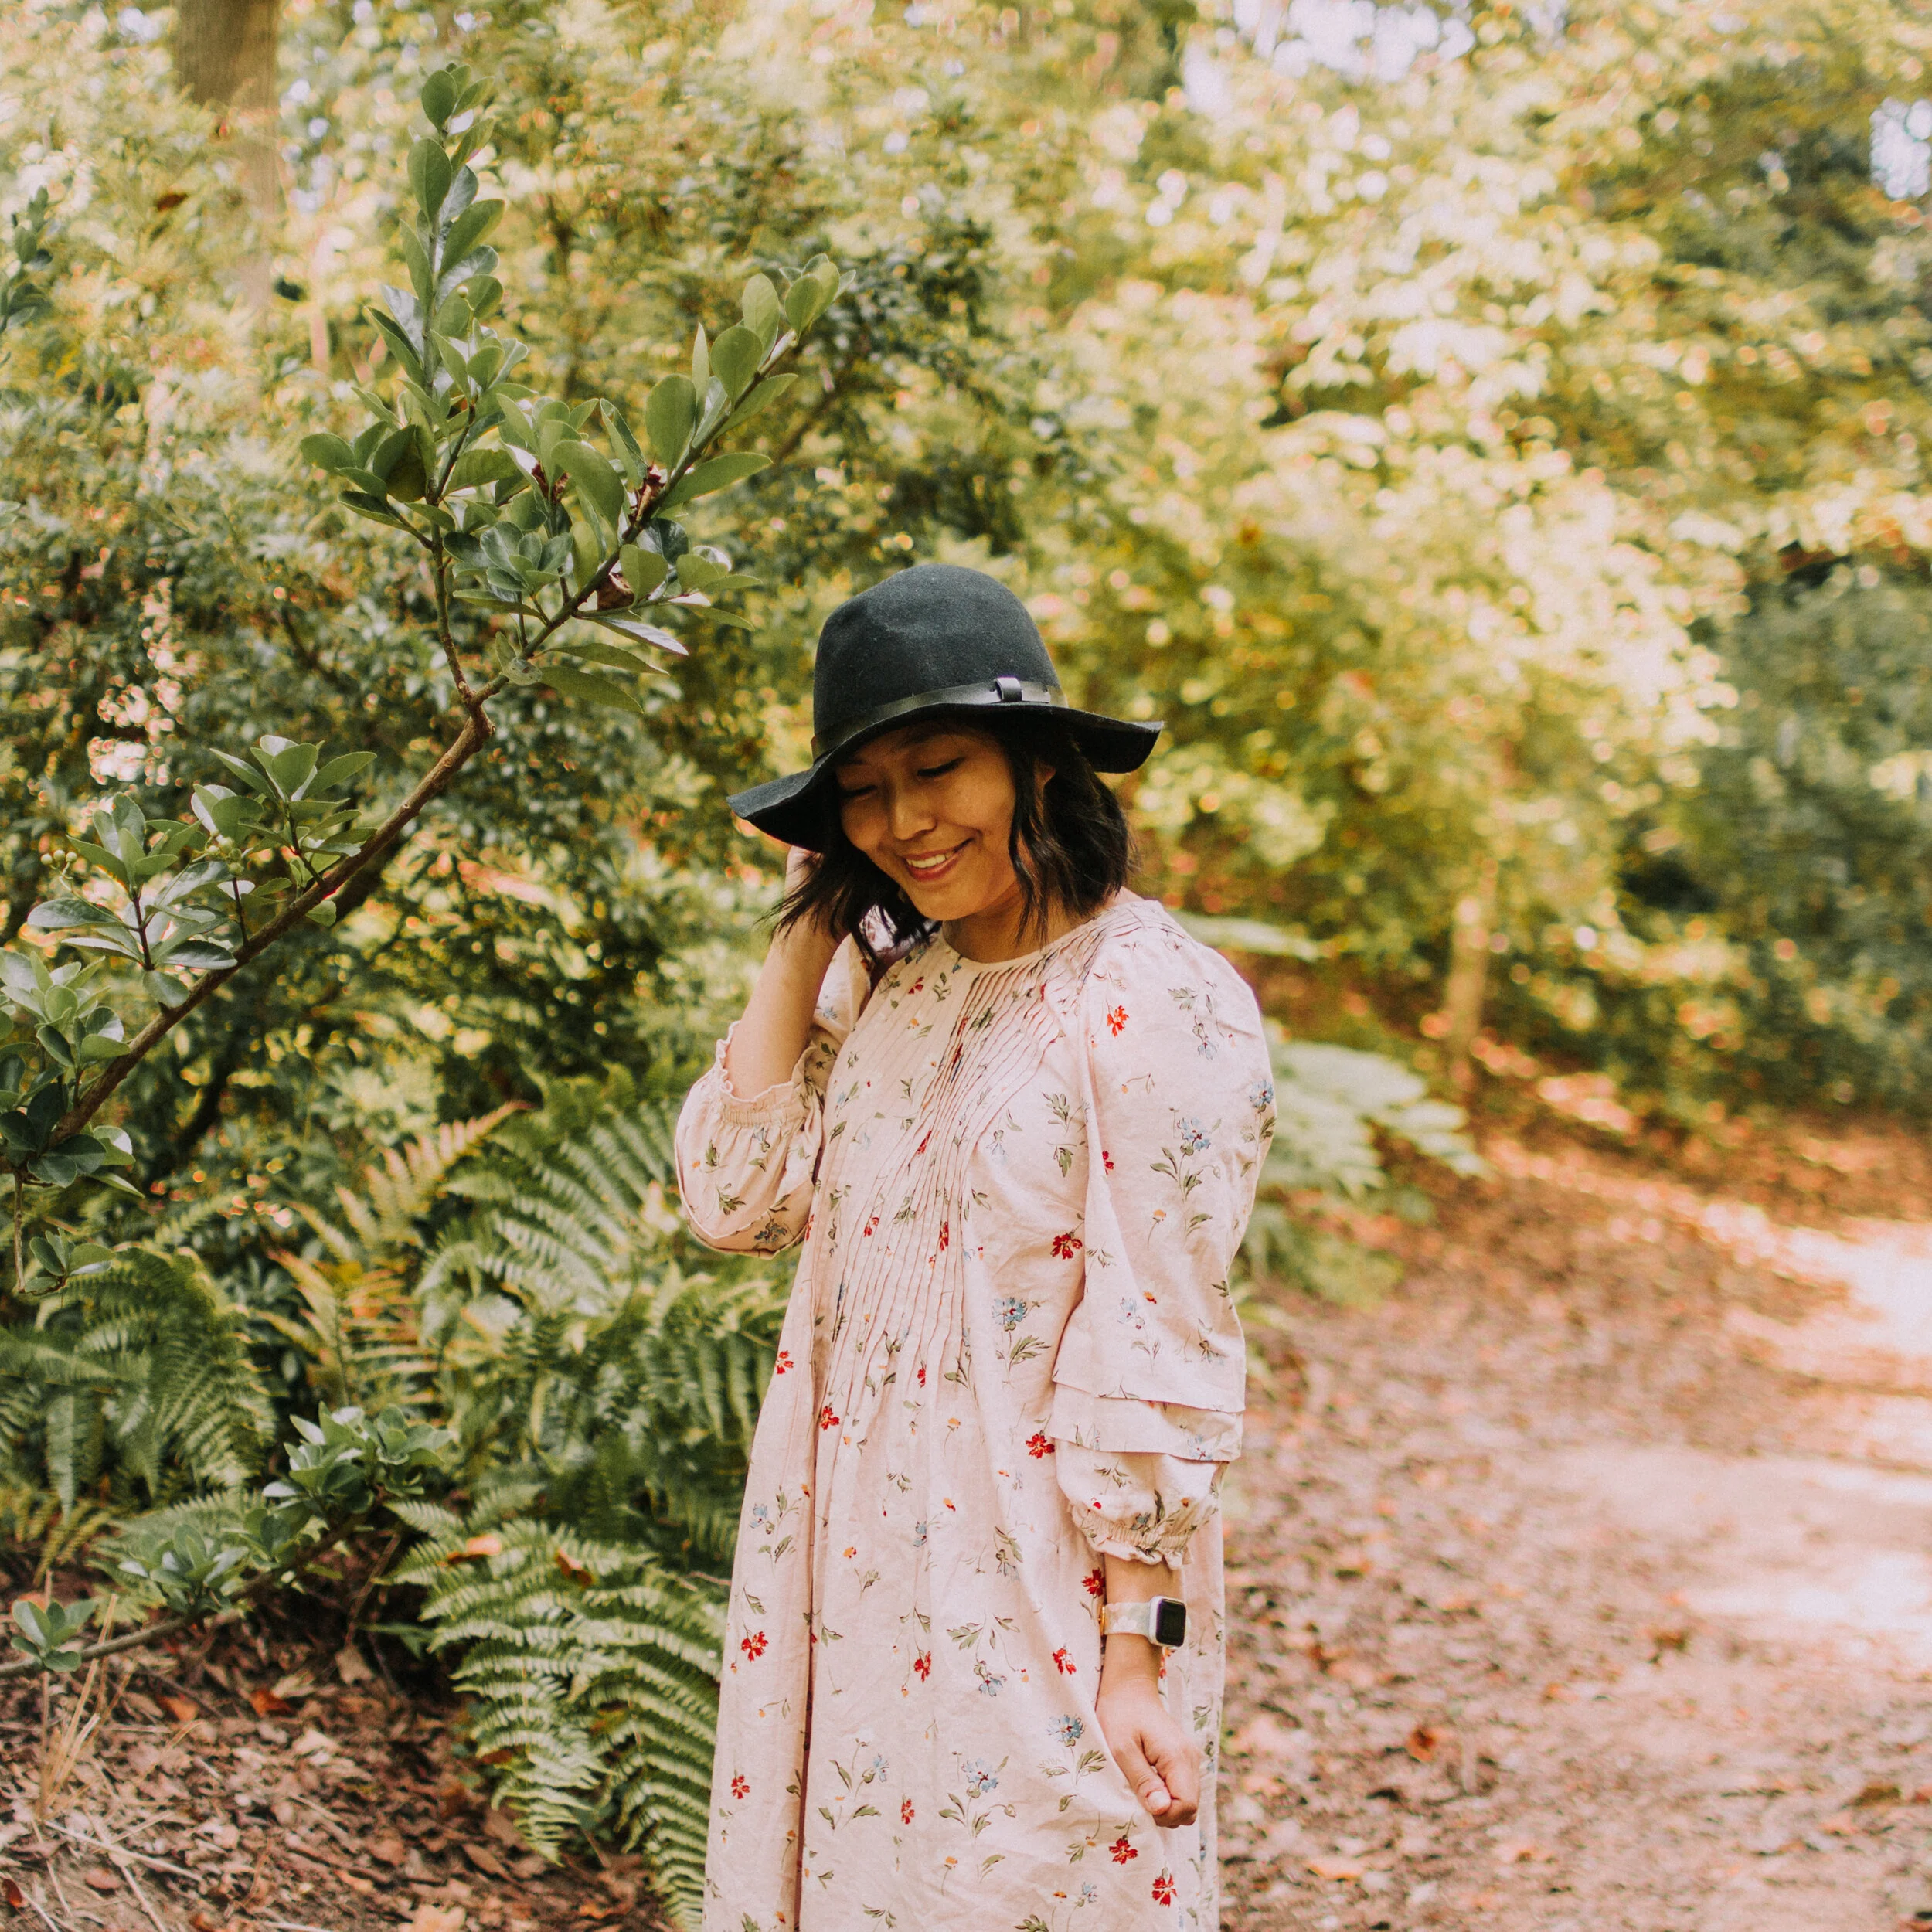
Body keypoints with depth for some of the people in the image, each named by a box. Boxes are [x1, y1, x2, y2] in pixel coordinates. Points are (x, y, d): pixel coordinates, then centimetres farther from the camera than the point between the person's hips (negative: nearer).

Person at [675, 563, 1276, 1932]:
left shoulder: (1160, 1006, -14)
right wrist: (810, 933, 2)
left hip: (1041, 1610, -6)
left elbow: (1155, 1357, -16)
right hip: (862, 1586, 7)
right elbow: (736, 1198, 2)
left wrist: (1139, 1650, -16)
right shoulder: (890, 981, 8)